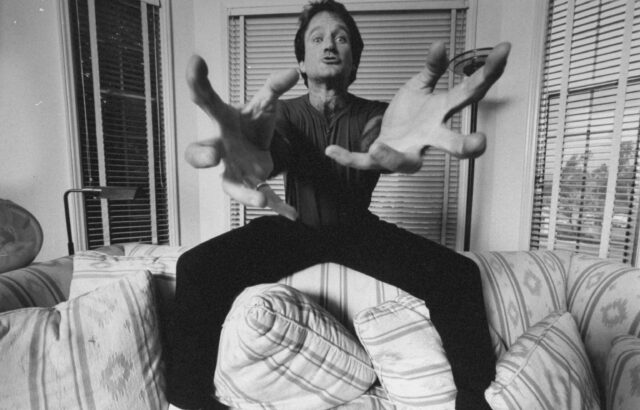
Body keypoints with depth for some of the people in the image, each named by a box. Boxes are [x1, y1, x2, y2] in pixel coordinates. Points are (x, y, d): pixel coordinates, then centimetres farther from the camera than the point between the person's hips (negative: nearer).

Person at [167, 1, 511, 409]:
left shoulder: (375, 114, -2)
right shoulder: (286, 112, -3)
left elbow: (375, 143, -27)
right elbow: (270, 153, -26)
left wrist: (388, 151, -54)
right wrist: (251, 155, -53)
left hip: (359, 231, 1)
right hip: (294, 228, 0)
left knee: (460, 275, -18)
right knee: (197, 268, -22)